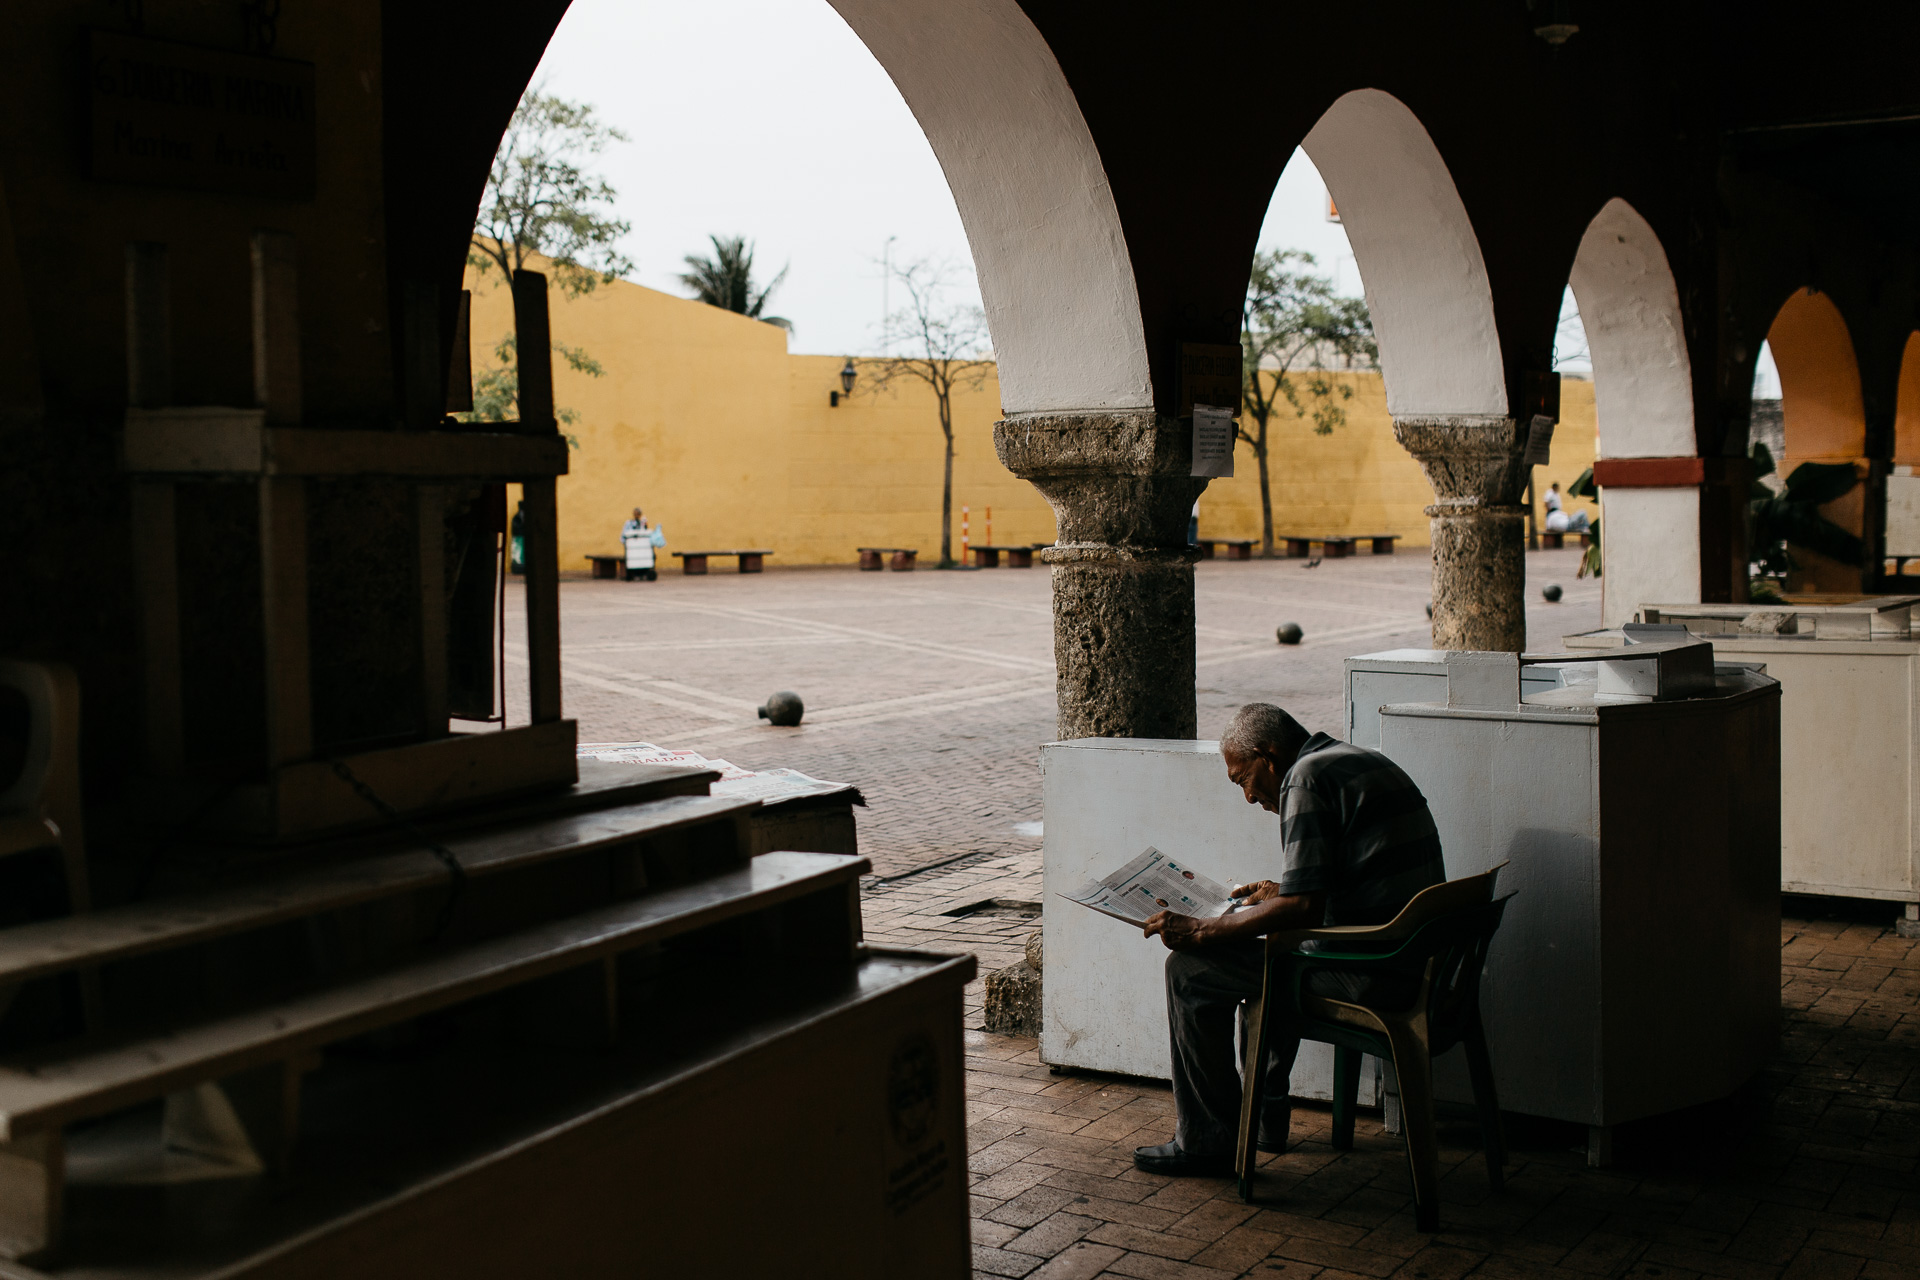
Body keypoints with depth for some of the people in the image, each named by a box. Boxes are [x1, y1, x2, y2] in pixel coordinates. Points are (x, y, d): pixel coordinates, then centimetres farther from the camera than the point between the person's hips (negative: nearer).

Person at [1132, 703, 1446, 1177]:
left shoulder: (1306, 777, -12)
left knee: (1191, 969, -3)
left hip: (1369, 975, -10)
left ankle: (1206, 1141, 5)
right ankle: (1266, 1114, 34)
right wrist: (1282, 892, 32)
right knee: (1267, 950, 32)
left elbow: (1303, 908, -19)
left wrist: (1201, 931, -12)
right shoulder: (1363, 762, 17)